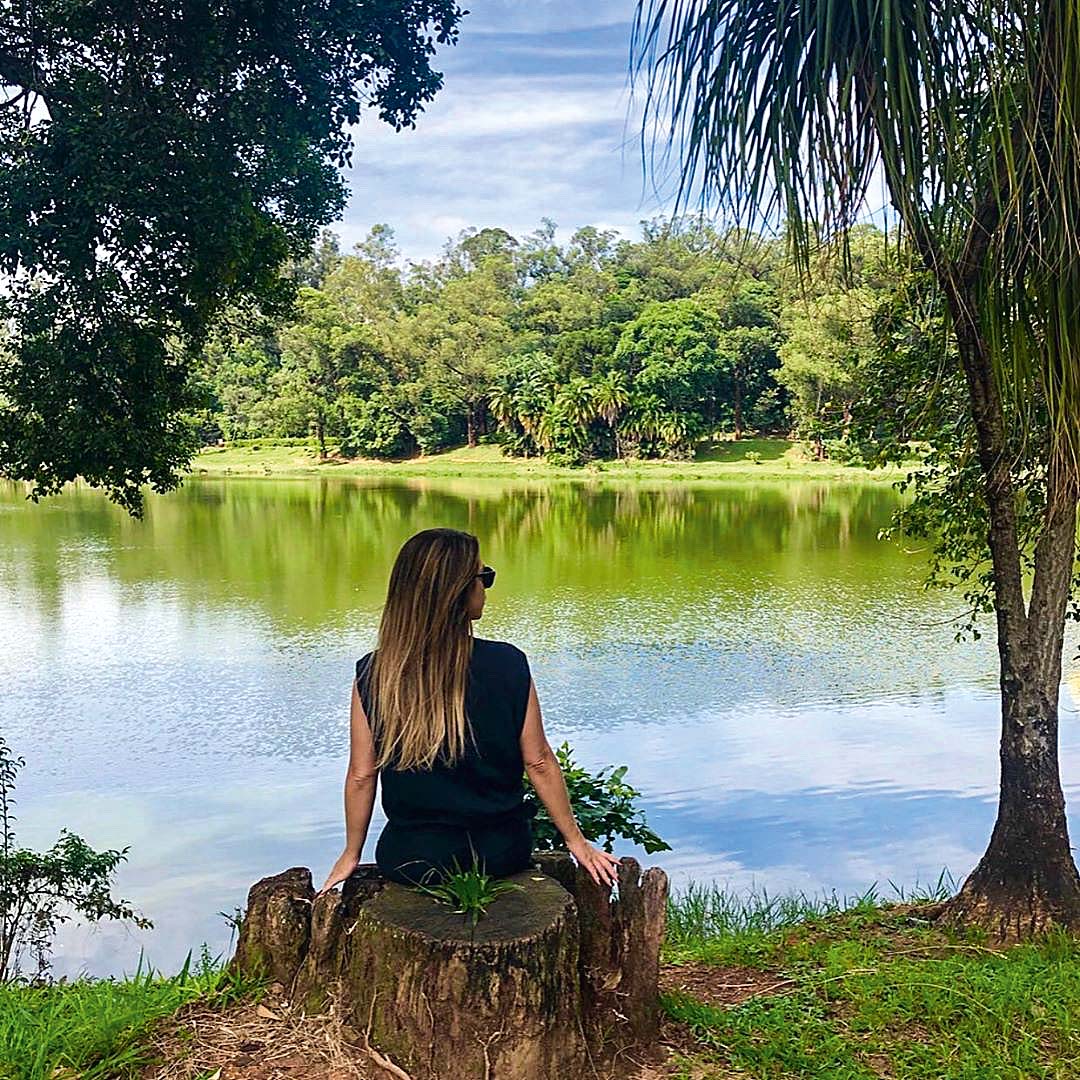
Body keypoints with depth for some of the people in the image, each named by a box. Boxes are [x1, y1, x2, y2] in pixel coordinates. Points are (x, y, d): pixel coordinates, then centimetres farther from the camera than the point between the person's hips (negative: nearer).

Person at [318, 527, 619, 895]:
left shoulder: (372, 674, -12)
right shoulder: (507, 665, -16)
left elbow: (362, 775, -5)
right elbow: (539, 762, -8)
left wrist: (350, 856, 10)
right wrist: (576, 841, 6)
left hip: (410, 860, 0)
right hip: (500, 853, 0)